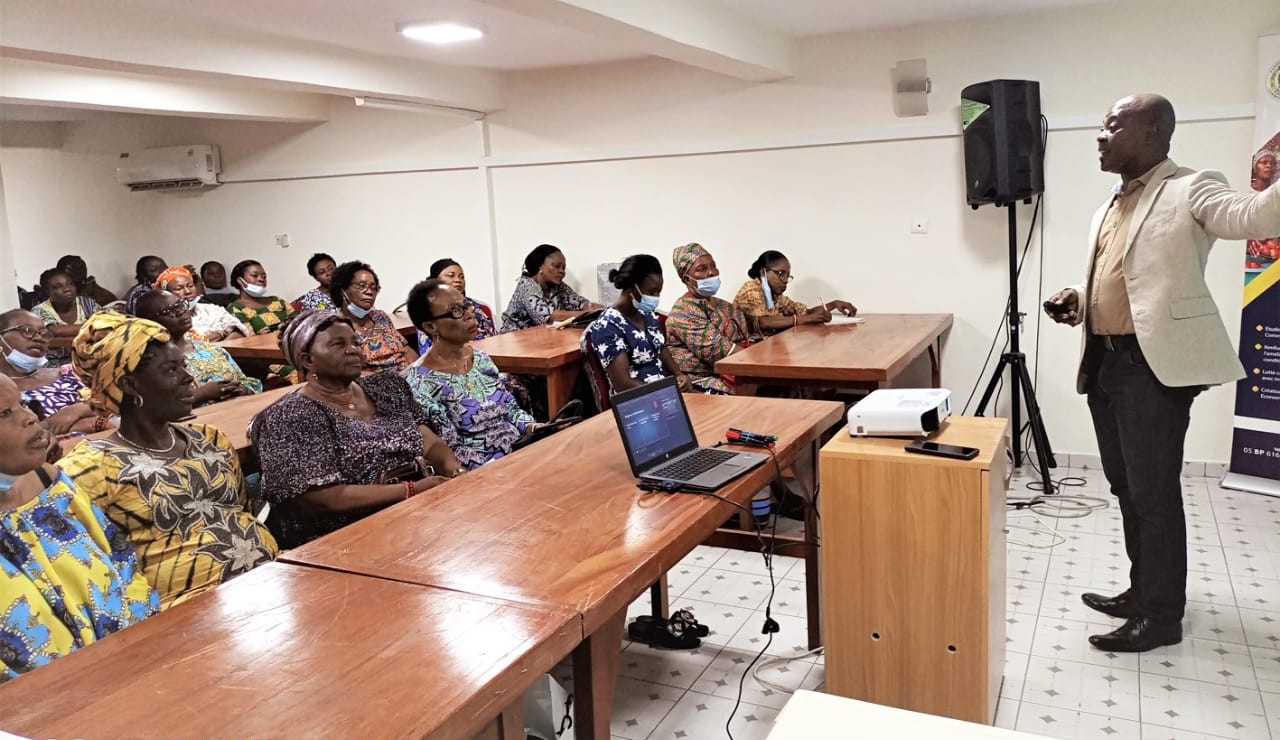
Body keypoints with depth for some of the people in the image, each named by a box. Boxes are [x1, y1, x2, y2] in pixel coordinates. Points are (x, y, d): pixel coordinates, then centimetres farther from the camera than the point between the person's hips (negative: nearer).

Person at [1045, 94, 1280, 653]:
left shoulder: (1189, 190, -8)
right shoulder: (1112, 205, 17)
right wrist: (1079, 302, 6)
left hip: (1154, 365, -8)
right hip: (1105, 361, 8)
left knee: (1154, 492, 0)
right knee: (1125, 487, 17)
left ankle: (1163, 616, 14)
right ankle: (1143, 591, 32)